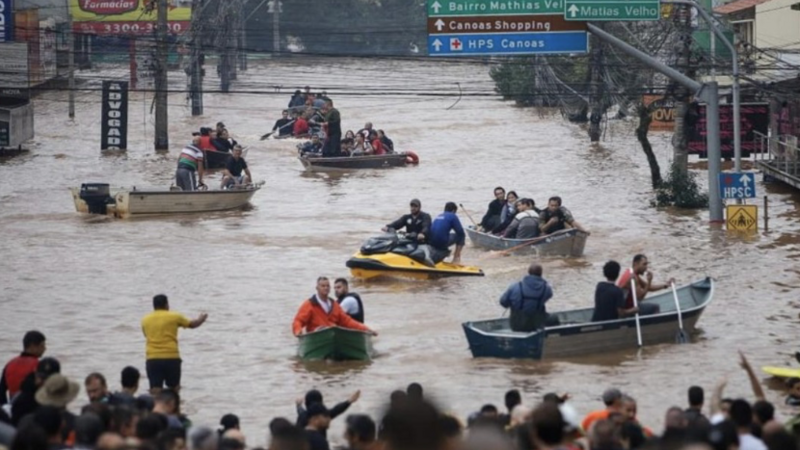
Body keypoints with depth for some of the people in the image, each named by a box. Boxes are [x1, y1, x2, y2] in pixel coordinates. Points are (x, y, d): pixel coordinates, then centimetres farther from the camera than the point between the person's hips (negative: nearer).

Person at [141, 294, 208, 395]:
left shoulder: (146, 320, 9)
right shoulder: (174, 317, 3)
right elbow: (192, 324, 18)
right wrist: (201, 319, 41)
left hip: (152, 360, 2)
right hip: (171, 358, -2)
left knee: (155, 390, -3)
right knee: (174, 388, 14)